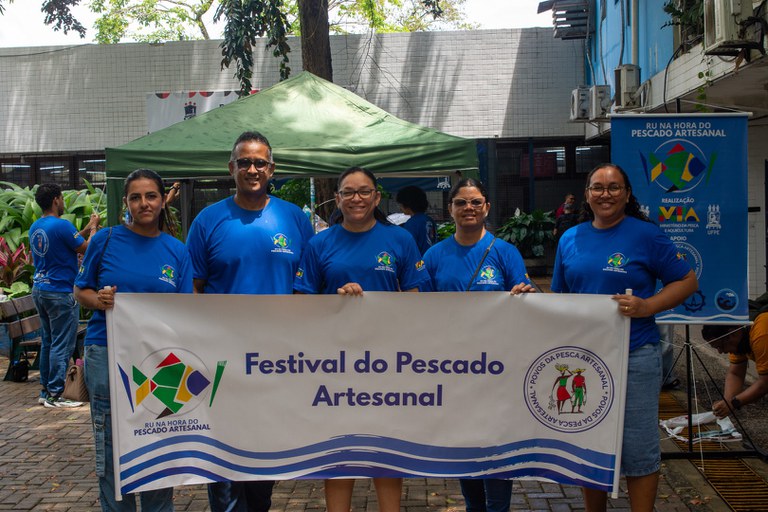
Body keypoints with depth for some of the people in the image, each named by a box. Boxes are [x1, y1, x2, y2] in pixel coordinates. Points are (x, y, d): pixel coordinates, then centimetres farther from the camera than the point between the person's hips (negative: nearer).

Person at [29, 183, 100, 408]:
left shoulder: (35, 227, 10)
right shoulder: (61, 225, -17)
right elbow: (86, 249, -9)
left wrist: (86, 229, 22)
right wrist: (93, 228, 6)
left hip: (39, 290, 9)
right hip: (60, 292, -9)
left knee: (47, 342, 15)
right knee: (62, 345, -3)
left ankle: (45, 391, 20)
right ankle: (54, 395, -2)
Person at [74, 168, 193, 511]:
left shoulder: (177, 251, 7)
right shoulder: (105, 240, 2)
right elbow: (80, 291, 6)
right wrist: (99, 301, -15)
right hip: (108, 354, -2)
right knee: (112, 449, 2)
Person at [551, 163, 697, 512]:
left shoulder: (645, 234, -4)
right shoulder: (570, 239, 9)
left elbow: (687, 281, -3)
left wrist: (646, 306, -17)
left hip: (634, 357, -4)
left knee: (638, 449, 3)